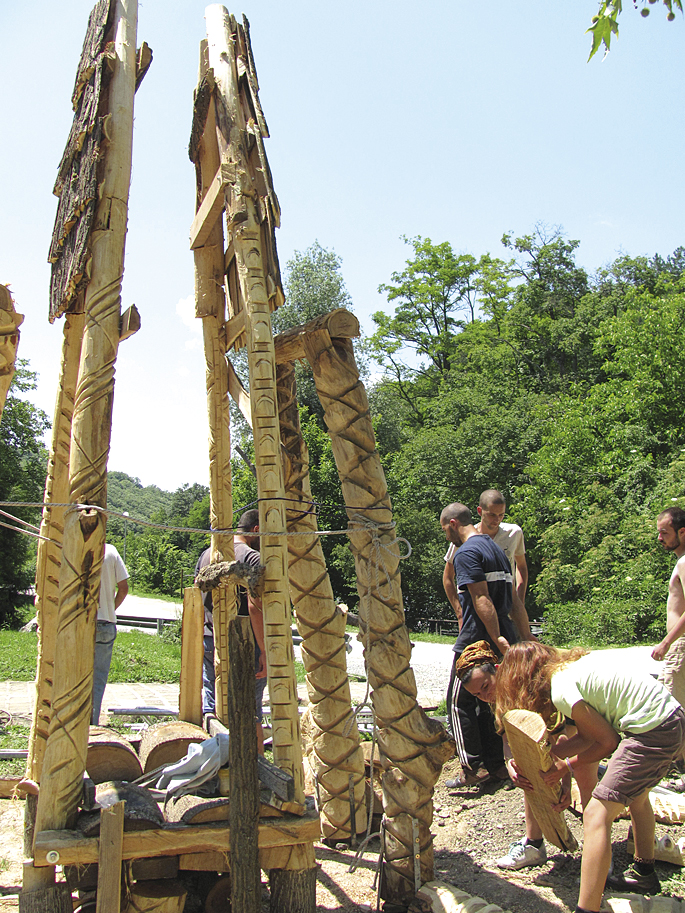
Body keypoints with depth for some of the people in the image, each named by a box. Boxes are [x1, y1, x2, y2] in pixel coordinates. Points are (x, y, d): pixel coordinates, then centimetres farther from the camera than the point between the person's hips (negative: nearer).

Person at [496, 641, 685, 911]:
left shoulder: (561, 690, -13)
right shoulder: (570, 664, 13)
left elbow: (607, 741, -8)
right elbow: (586, 736, 14)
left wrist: (568, 765, 3)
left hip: (653, 732, -10)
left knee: (597, 815, -8)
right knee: (635, 792, 32)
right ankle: (643, 873, 51)